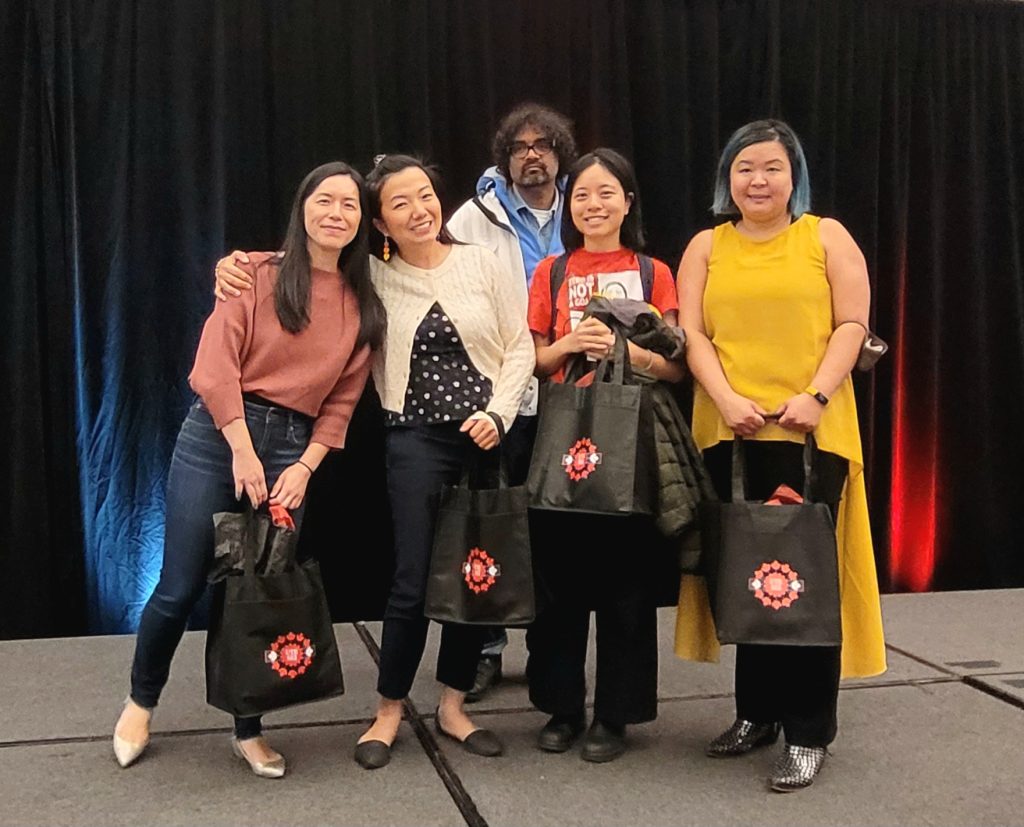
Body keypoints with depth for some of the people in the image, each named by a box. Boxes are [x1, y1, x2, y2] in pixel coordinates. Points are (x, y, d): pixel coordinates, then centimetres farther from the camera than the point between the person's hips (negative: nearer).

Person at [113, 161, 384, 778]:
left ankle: (248, 730, 22)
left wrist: (304, 468, -4)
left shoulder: (363, 305, 8)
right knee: (181, 586, 1)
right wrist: (243, 449, -15)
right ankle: (141, 703, 27)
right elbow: (217, 363, -9)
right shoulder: (258, 274, -3)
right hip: (218, 434, -3)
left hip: (292, 448, 3)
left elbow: (343, 401, 7)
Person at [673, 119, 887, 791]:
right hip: (728, 433, 3)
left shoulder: (826, 236, 8)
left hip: (812, 431, -2)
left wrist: (817, 395, -14)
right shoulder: (707, 247, 13)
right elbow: (693, 334, 4)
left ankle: (810, 732, 6)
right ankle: (757, 711, 22)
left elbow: (852, 324, 1)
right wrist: (727, 400, -12)